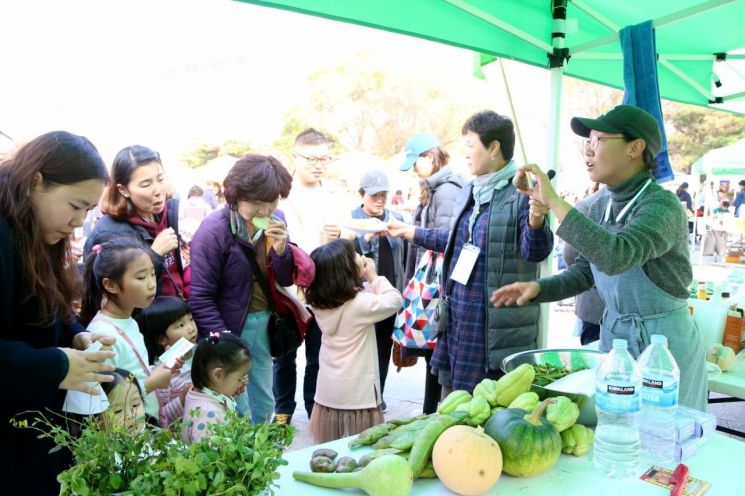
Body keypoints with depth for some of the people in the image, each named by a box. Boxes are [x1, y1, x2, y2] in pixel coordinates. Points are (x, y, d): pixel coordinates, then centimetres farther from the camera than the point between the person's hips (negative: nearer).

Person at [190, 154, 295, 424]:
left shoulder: (275, 221, 0)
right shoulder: (213, 231, -17)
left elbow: (286, 281, 6)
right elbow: (201, 298, -15)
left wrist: (281, 250, -14)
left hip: (264, 324, 6)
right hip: (229, 326, -6)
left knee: (264, 406, 18)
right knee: (240, 414, 0)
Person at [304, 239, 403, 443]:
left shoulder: (318, 301, -2)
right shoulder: (360, 303, -20)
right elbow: (395, 301, -6)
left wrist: (367, 281, 4)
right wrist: (374, 277, 1)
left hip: (328, 391, 6)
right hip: (357, 394, -6)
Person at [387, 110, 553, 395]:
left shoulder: (522, 194, -14)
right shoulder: (468, 192, 12)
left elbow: (535, 252, -22)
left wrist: (536, 222, -43)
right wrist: (410, 232, 29)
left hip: (496, 325, -8)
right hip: (457, 315, 8)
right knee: (451, 405, 19)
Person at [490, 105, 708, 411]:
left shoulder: (662, 205, -20)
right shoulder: (598, 205, 1)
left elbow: (615, 256, -39)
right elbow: (584, 271, 9)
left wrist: (555, 202, -35)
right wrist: (538, 288, -8)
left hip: (663, 343, -6)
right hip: (612, 336, 6)